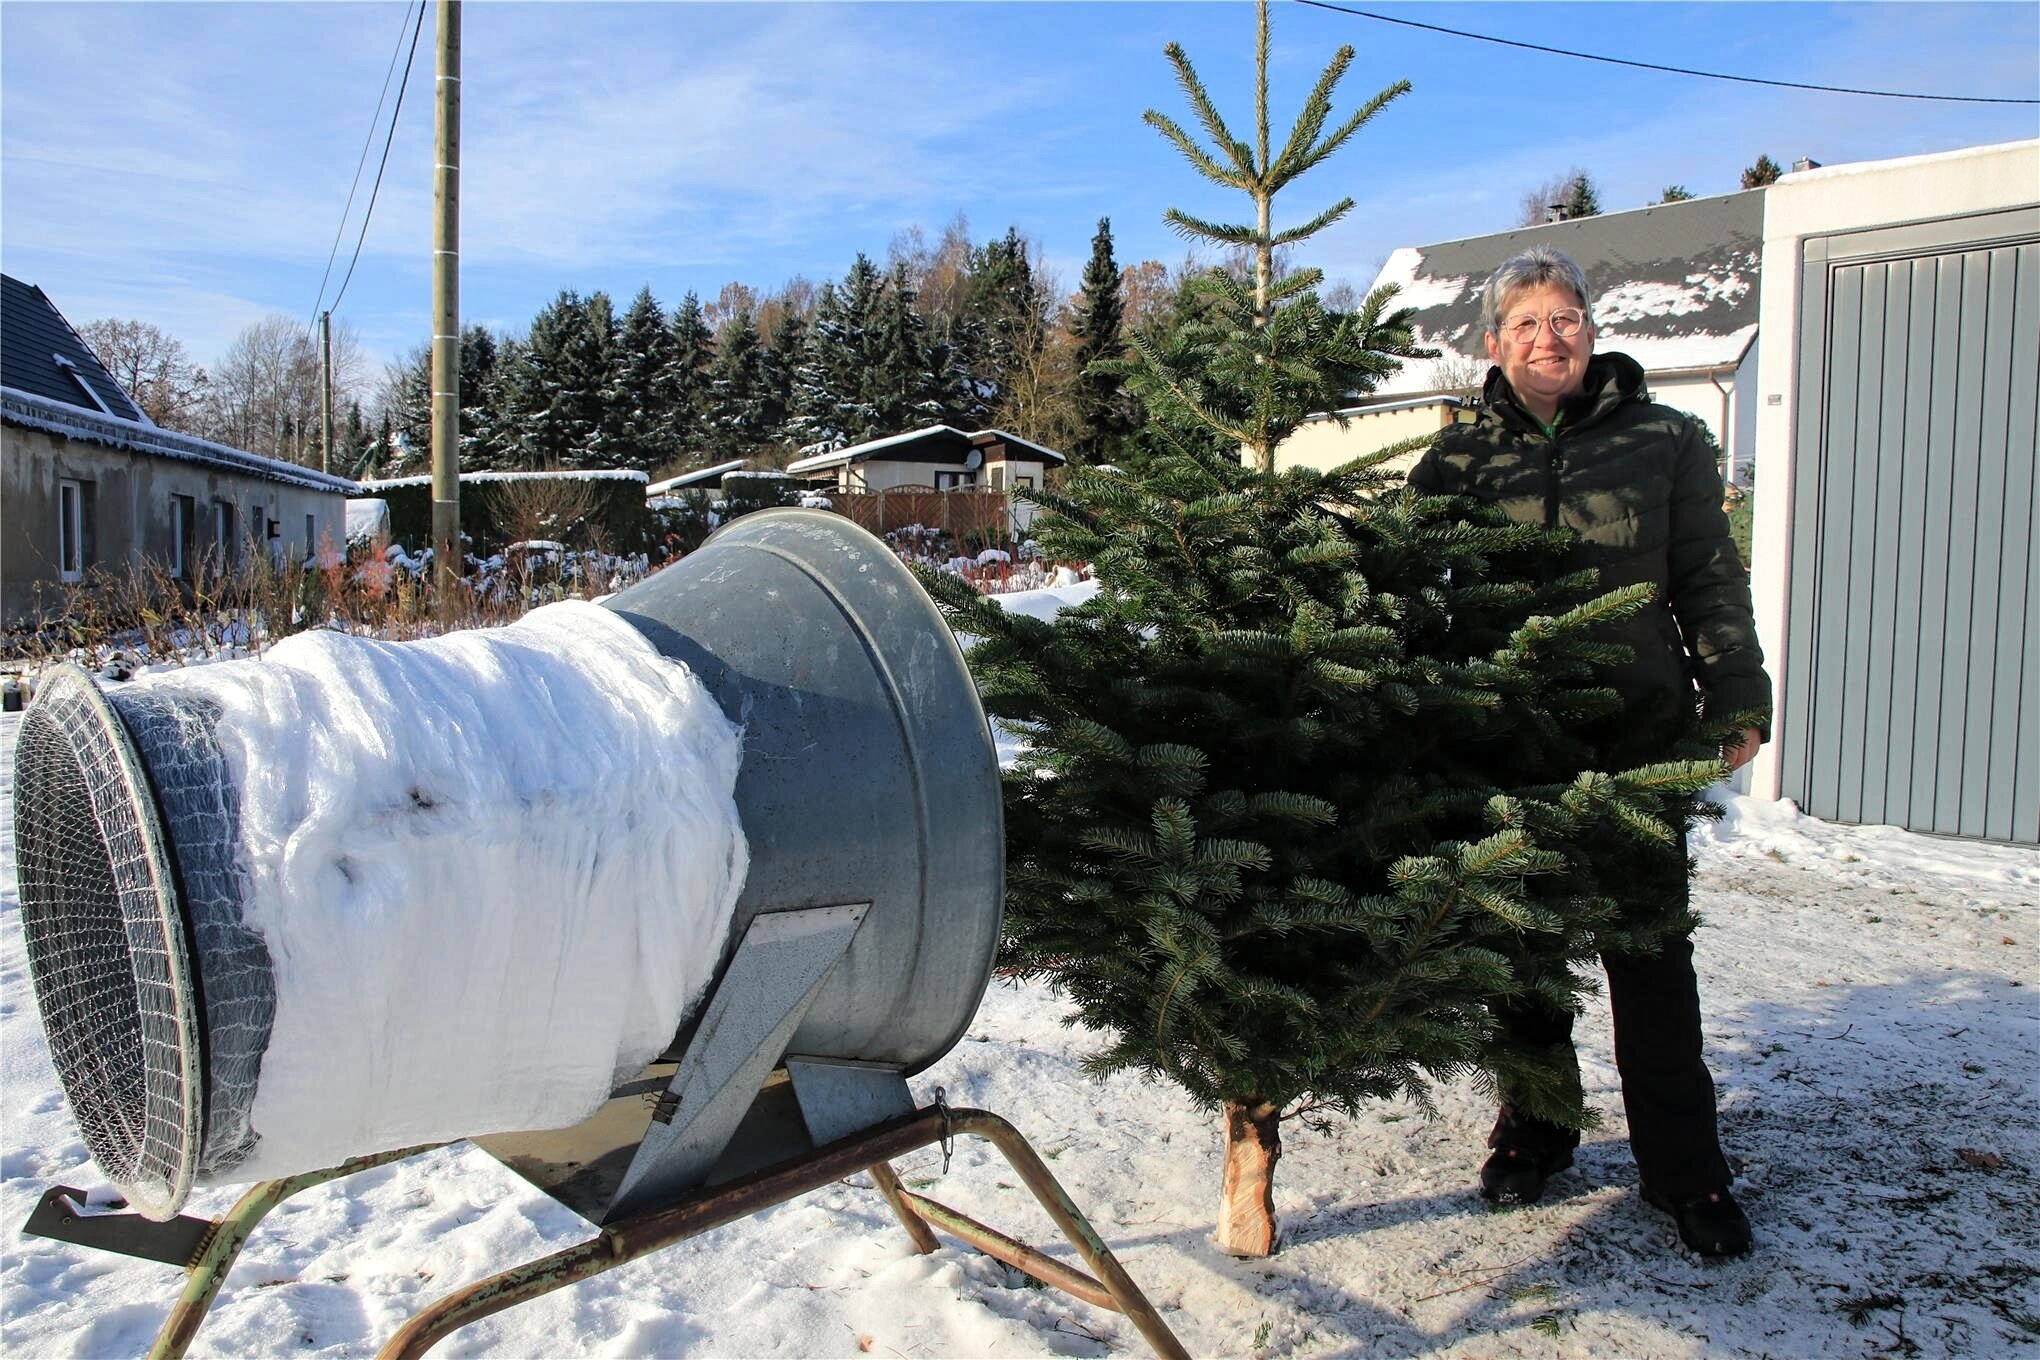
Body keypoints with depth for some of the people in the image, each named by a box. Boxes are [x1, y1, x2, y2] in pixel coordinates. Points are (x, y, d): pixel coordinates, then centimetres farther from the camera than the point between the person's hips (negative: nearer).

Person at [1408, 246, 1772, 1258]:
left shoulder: (1664, 441, 6)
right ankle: (1534, 1132, 29)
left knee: (1652, 955, 4)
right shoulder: (1459, 459, 6)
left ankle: (1684, 1168, 19)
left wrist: (1735, 697, 1)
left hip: (1637, 741, -1)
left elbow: (1711, 583, 8)